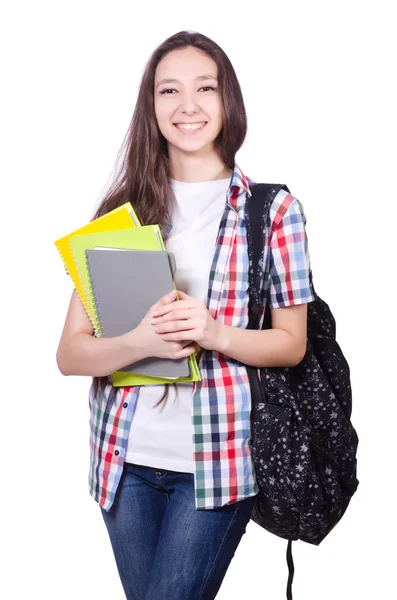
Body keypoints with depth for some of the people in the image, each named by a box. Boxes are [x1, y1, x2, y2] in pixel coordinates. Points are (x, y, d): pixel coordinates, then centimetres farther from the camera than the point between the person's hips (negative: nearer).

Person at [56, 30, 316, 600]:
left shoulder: (274, 209, -3)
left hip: (219, 460, -3)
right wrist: (140, 342, -23)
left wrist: (214, 334, -19)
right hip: (125, 456, 3)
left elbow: (292, 343, 0)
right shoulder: (122, 209, 2)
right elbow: (70, 353, -2)